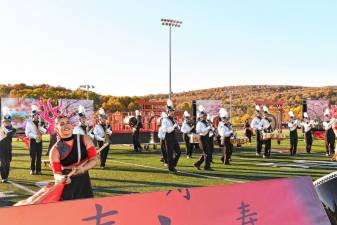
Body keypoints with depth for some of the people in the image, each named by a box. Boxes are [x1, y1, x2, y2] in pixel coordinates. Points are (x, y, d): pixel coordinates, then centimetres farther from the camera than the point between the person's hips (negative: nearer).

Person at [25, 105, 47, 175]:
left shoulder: (41, 122, 6)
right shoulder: (29, 123, -3)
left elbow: (44, 131, -5)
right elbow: (27, 133, -7)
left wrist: (40, 125, -15)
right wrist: (34, 136, -16)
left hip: (39, 141, 3)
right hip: (32, 141, -2)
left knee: (39, 156, 4)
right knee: (33, 156, 0)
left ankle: (38, 170, 8)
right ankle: (32, 170, 9)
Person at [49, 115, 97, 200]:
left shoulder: (84, 139, -3)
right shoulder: (55, 150, -9)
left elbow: (93, 160, -5)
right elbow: (56, 173, -10)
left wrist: (82, 169, -23)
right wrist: (61, 178, -32)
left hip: (84, 183, 3)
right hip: (67, 186, -2)